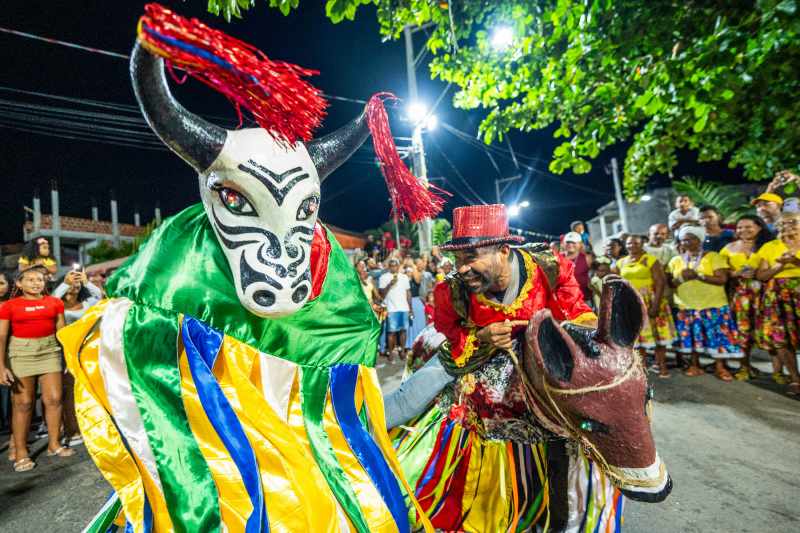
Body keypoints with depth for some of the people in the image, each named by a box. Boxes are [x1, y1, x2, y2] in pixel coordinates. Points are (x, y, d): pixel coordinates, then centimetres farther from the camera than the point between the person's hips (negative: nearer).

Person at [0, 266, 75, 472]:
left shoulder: (55, 302, 4)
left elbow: (62, 330, 9)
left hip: (49, 351, 2)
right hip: (21, 353, -2)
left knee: (54, 398, 3)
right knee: (23, 403, 3)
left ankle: (54, 444, 17)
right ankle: (21, 452, 15)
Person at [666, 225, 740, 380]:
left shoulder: (713, 257, -1)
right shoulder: (676, 260, 8)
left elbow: (722, 279, -11)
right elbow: (670, 283, 4)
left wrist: (697, 275, -18)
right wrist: (682, 278, -15)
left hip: (713, 305, -2)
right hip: (685, 306, 3)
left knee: (717, 335, 0)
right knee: (691, 336, 8)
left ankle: (720, 367, 11)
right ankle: (695, 365, 18)